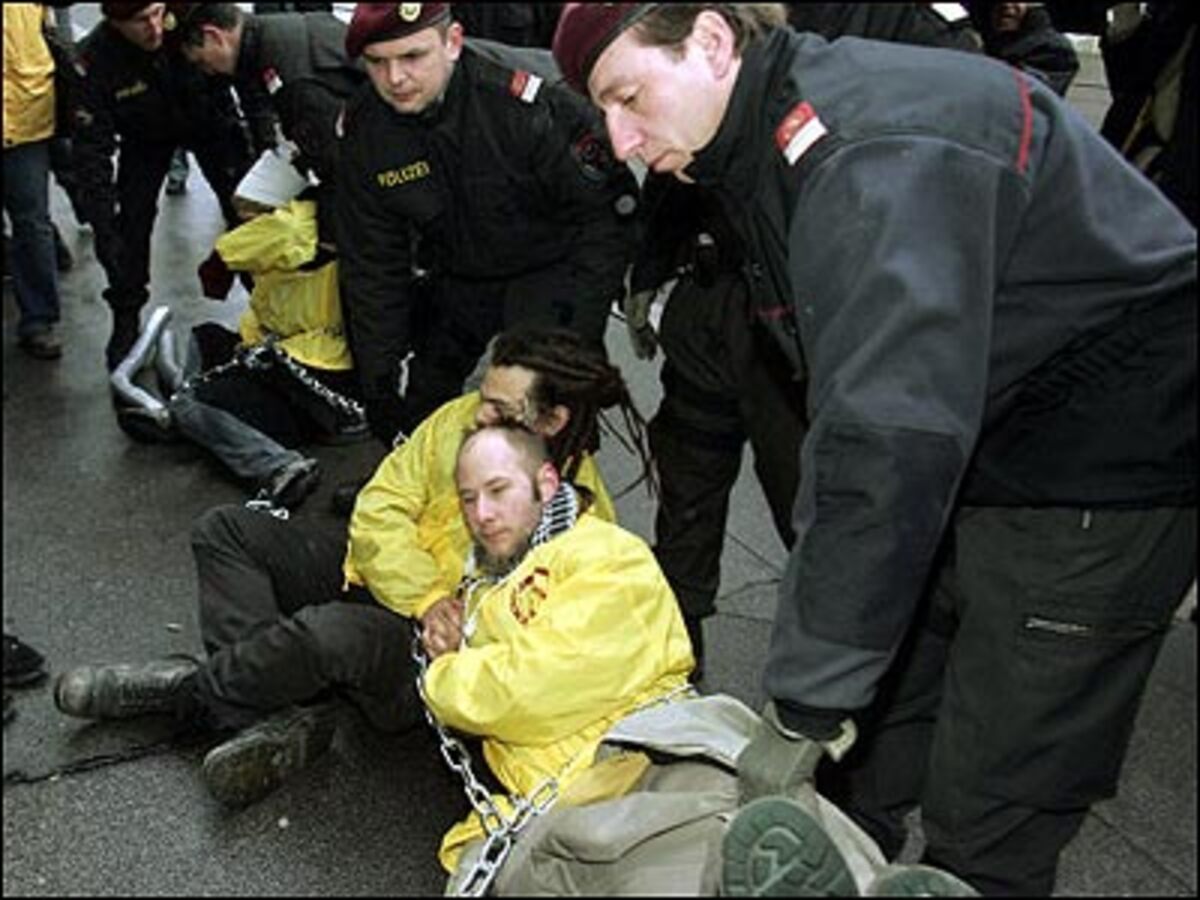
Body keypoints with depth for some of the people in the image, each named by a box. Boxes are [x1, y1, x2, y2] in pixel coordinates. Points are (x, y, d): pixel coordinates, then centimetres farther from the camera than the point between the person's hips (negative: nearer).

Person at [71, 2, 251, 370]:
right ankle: (126, 322, 14)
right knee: (131, 226, -4)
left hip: (206, 120, 1)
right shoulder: (95, 60, -34)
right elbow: (91, 148, -30)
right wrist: (102, 222, -37)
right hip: (144, 139, 0)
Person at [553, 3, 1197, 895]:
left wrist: (806, 703, -27)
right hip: (976, 451, 9)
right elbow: (848, 406, 7)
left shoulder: (871, 149, -27)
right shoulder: (777, 152, 5)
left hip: (1100, 475, -9)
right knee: (861, 764, 13)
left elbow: (892, 436, -34)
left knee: (988, 826, -3)